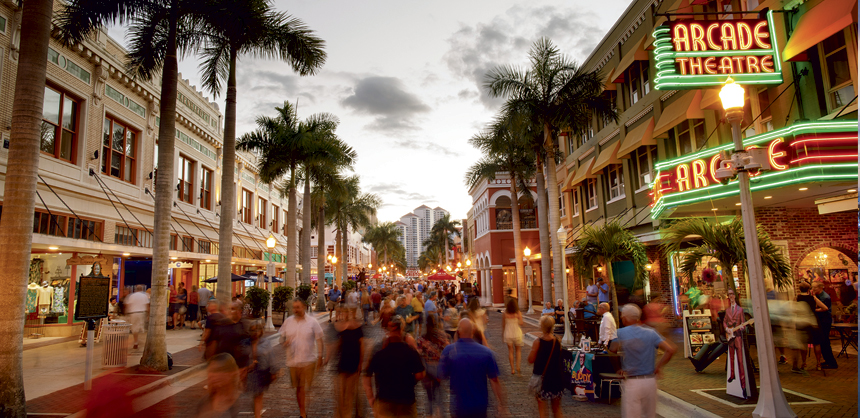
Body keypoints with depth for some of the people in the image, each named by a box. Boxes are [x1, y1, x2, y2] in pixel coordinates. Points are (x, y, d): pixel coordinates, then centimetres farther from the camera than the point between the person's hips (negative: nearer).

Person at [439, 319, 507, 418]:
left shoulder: (448, 351, -15)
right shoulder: (486, 352, -13)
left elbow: (443, 376, -5)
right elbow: (494, 380, -9)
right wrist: (501, 405, 0)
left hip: (458, 407, -1)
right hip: (480, 407, 1)